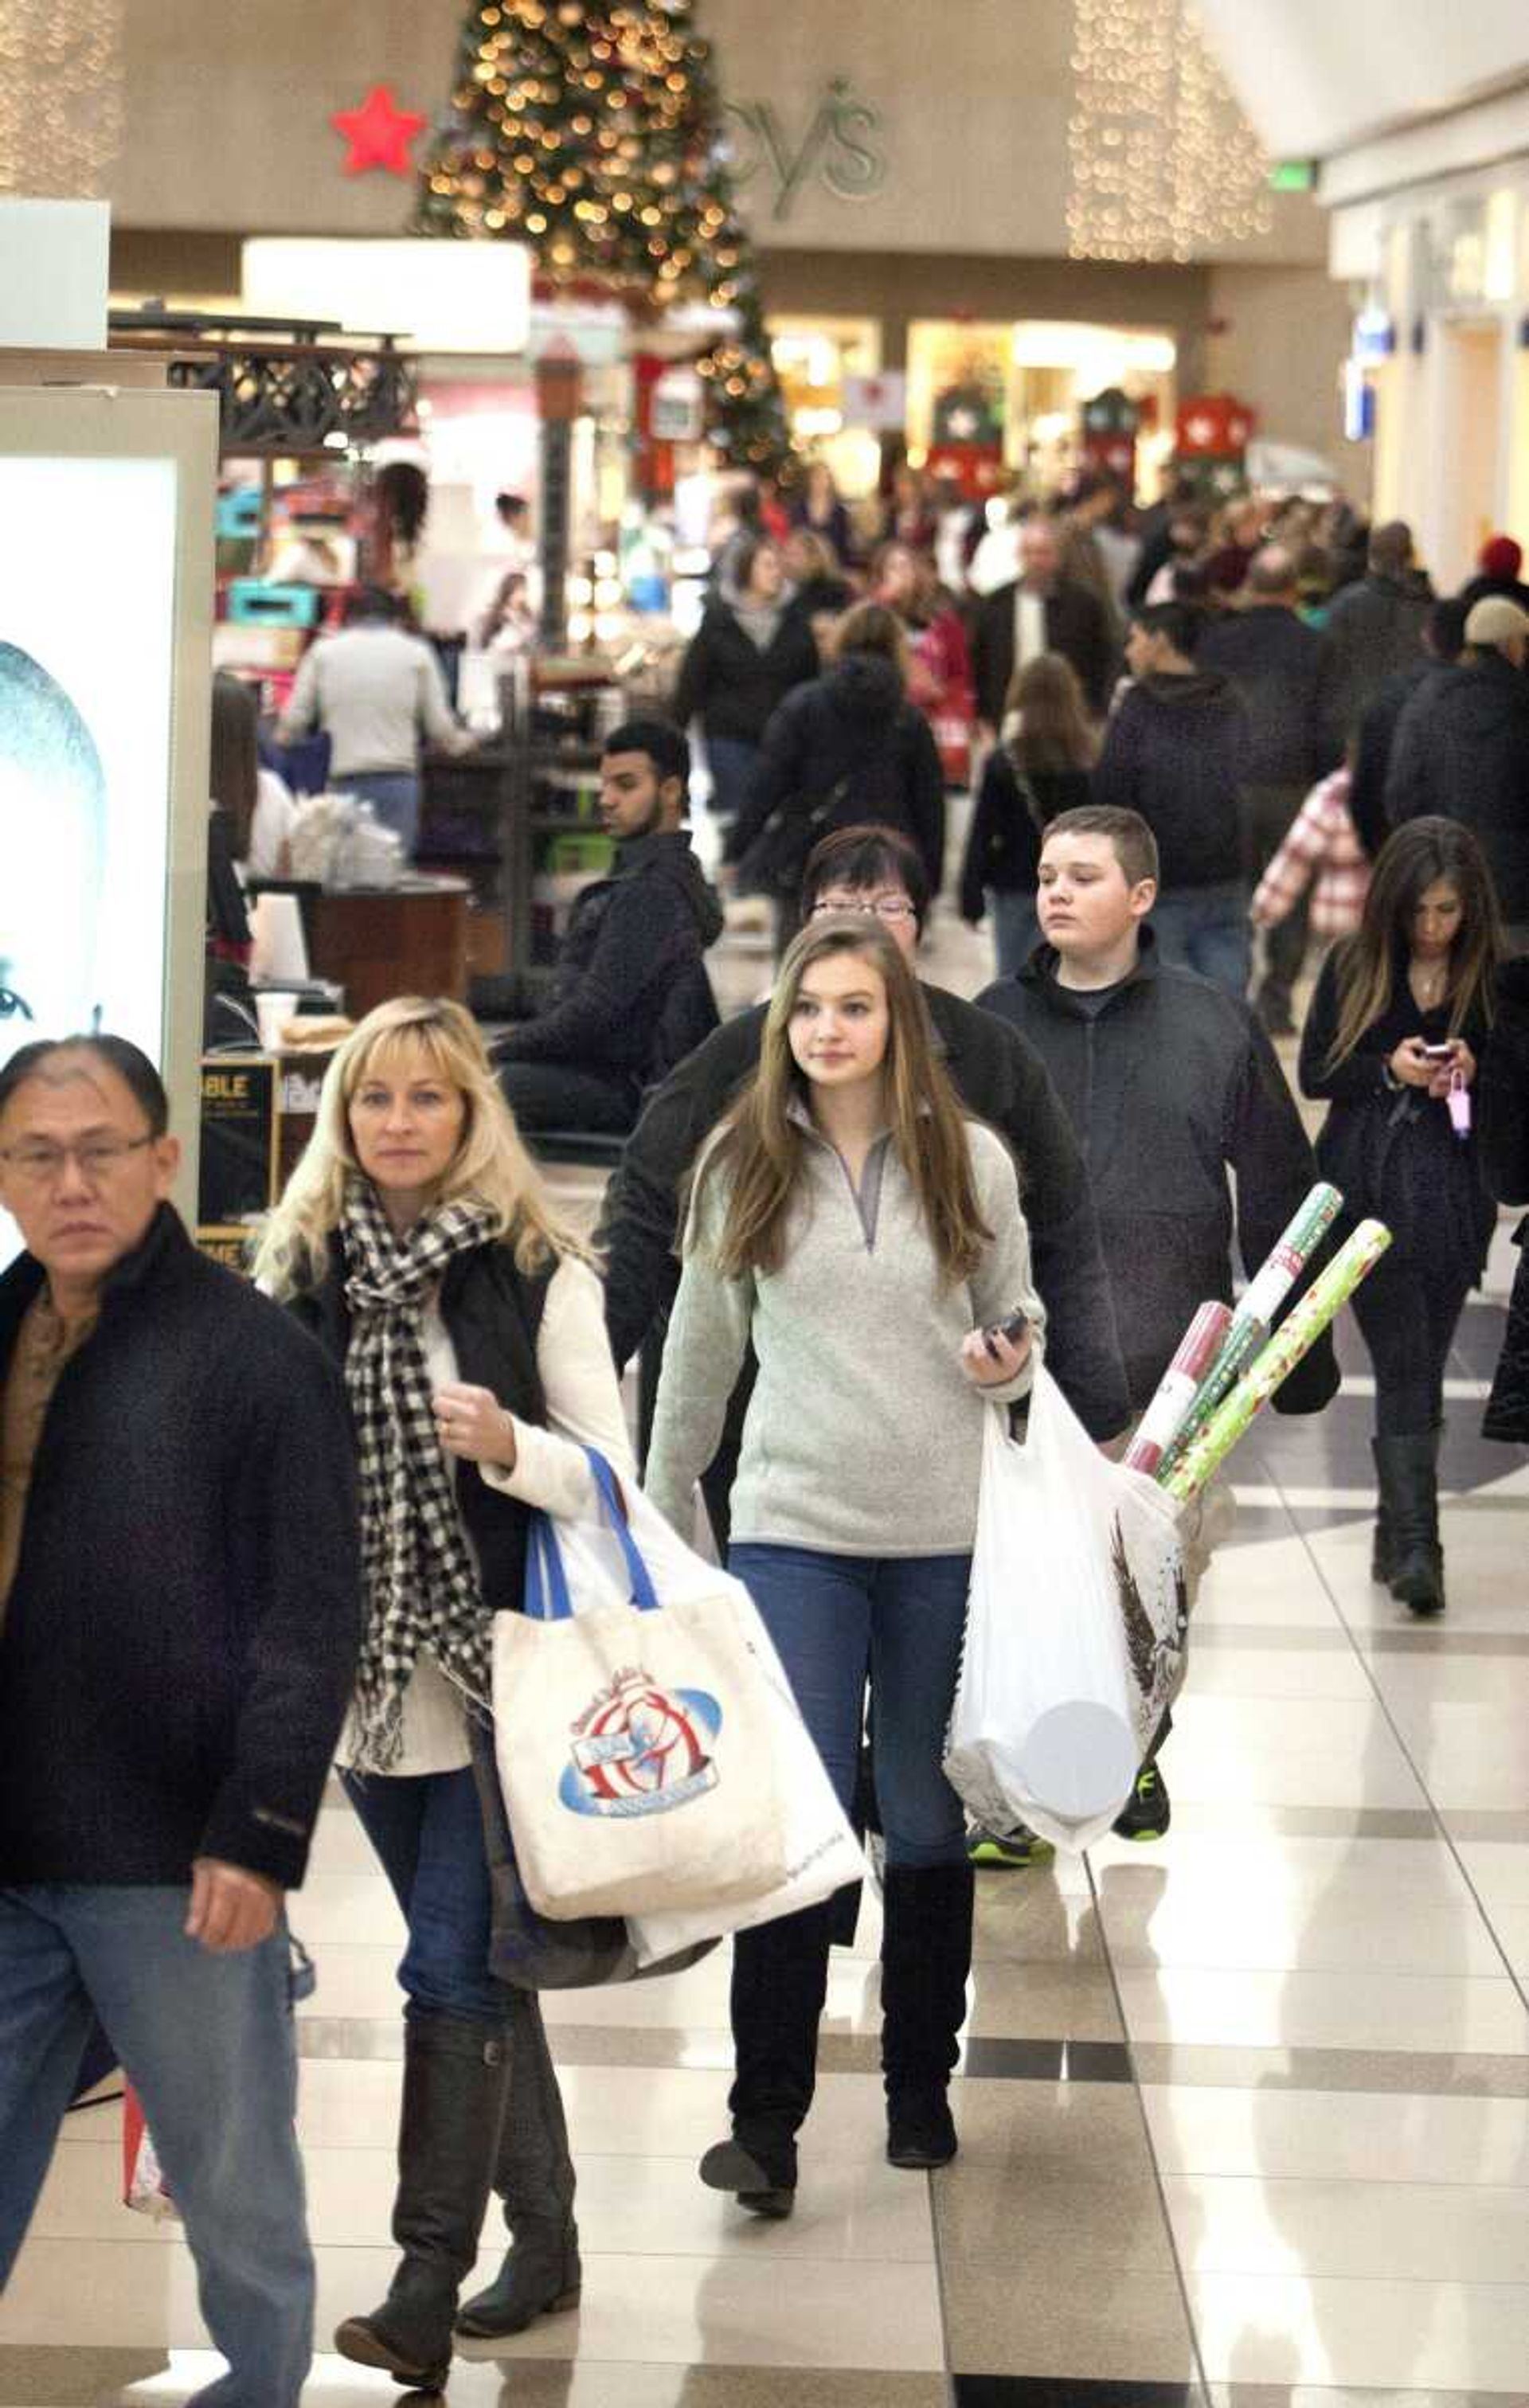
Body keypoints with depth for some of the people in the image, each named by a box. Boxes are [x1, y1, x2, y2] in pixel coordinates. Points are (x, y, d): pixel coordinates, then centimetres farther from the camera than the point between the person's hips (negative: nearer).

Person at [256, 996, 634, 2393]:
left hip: (498, 1669, -4)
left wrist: (511, 1444, -24)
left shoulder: (539, 1271, -5)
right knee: (477, 1962, 14)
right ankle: (543, 2236, 26)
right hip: (366, 1673, 4)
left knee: (450, 1965, -9)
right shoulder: (302, 1269, 5)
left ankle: (427, 2288, -7)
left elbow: (610, 1477, -5)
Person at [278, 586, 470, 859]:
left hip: (343, 783, 1)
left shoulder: (323, 650, 10)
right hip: (398, 780, -1)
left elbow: (293, 721, 6)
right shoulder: (416, 652, 9)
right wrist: (460, 741, 28)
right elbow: (439, 727, 7)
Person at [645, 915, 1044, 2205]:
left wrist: (1009, 1362, -11)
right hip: (794, 1529, -1)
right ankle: (767, 2119, -6)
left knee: (928, 1819, 11)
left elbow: (1020, 1318, 13)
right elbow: (700, 1351, 11)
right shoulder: (743, 1164, 3)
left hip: (947, 1538, 1)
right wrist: (665, 1509, 16)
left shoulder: (971, 1160, 2)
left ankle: (921, 2085, 24)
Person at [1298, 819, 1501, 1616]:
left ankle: (1397, 1539, 21)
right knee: (1404, 1366, -9)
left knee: (1419, 1370, 8)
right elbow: (1314, 1073, 3)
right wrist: (1389, 1069, -13)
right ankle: (1415, 1548, -14)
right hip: (1368, 1188, -1)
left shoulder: (1493, 975, 0)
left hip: (1455, 1189, 1)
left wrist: (1477, 1069, -15)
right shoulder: (1352, 967, 1)